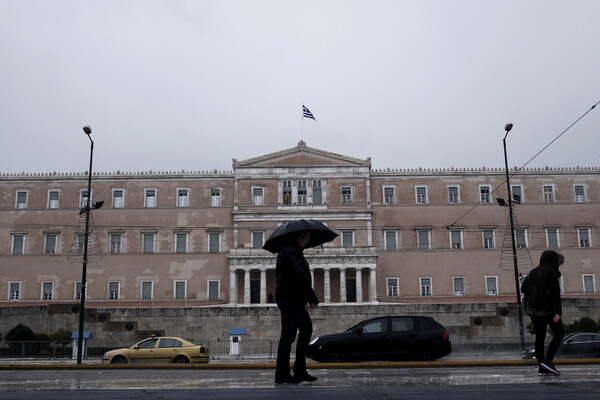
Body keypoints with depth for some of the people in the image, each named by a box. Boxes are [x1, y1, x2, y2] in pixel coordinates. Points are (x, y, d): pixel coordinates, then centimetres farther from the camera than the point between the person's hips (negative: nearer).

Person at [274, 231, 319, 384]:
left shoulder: (293, 250, 21)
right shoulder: (292, 251, -13)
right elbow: (300, 276, -23)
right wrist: (313, 297, -21)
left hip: (295, 299, 11)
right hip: (290, 298, -11)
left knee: (306, 329, 13)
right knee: (288, 334, -7)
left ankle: (300, 370, 15)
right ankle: (281, 374, -2)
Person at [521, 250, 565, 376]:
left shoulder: (533, 272, 12)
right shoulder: (551, 272, -9)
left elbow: (523, 288, 12)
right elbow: (555, 293, -15)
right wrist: (557, 312, -18)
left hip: (532, 309, 7)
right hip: (547, 309, -7)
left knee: (539, 337, 11)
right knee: (559, 334, 5)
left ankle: (541, 366, 11)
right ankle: (547, 361, -6)